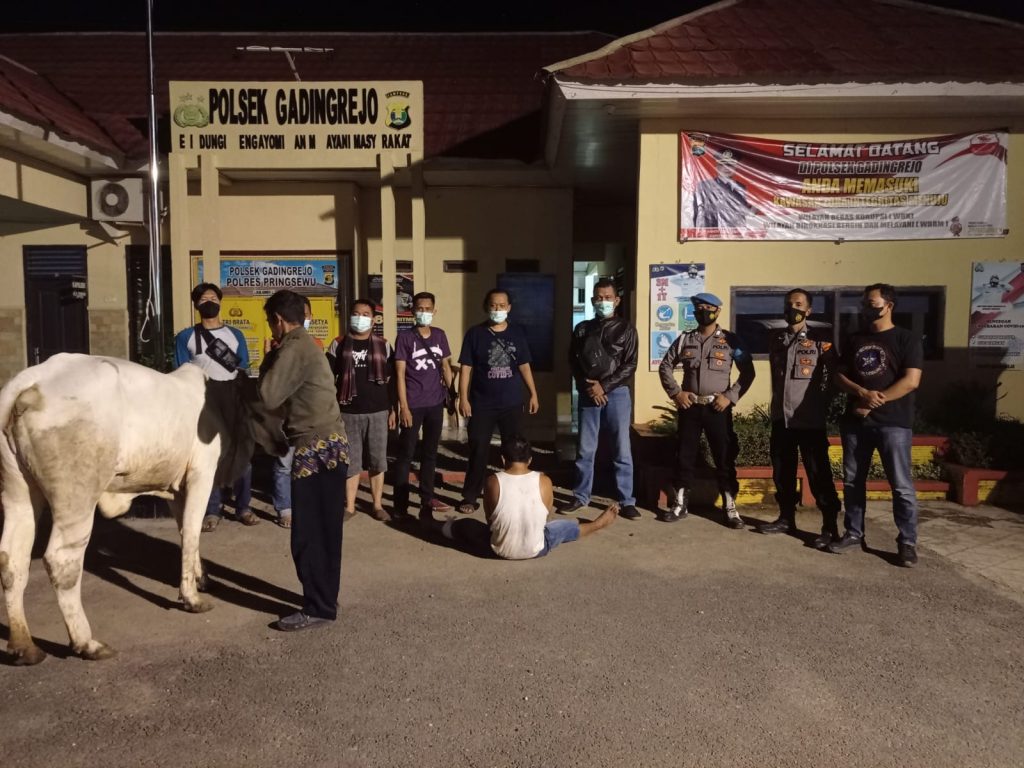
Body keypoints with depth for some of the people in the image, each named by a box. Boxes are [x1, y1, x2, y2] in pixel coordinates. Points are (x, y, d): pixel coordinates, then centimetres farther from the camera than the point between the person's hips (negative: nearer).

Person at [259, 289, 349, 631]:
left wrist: (268, 363, -1)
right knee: (324, 531, 16)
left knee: (307, 534, -1)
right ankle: (324, 600, 26)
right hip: (331, 444, 10)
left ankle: (318, 608, 7)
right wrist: (275, 361, 12)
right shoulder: (305, 345, 18)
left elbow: (269, 397, -14)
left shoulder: (293, 349, -13)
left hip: (316, 448, -10)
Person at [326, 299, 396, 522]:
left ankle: (378, 505, 17)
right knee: (350, 461, 6)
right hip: (349, 412, 0)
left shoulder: (383, 345, 6)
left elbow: (391, 380, 7)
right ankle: (350, 506, 16)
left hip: (378, 412, 0)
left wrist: (393, 409, 4)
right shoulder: (339, 344, 4)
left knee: (377, 461, 6)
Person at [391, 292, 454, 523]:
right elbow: (400, 373, -6)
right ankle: (400, 505, 9)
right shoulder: (404, 337, -4)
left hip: (436, 404, 4)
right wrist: (403, 406, -12)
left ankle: (426, 501, 21)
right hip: (413, 405, -4)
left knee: (430, 453, 11)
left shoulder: (440, 335, 8)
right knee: (405, 454, 1)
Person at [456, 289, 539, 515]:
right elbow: (466, 368, -3)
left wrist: (533, 394, 6)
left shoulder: (517, 333, 4)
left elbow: (524, 365, 10)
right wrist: (463, 398, -10)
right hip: (482, 404, -2)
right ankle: (470, 497, 10)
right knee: (478, 450, 0)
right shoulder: (475, 333, -3)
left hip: (511, 403, 3)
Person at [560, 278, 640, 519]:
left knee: (622, 449, 0)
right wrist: (588, 387, -7)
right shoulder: (582, 329, 9)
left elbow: (629, 365, -4)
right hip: (588, 394, 2)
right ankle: (581, 497, 20)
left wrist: (604, 386, -12)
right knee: (585, 449, 8)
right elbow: (573, 362, 7)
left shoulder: (625, 328, 2)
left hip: (617, 393, -2)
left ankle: (626, 501, 8)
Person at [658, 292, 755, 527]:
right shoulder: (685, 340, 6)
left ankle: (730, 507, 13)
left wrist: (731, 396, -8)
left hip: (717, 408, -2)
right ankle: (681, 504, 18)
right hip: (689, 406, 2)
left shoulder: (730, 340, 0)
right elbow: (665, 366, 13)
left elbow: (748, 372, 0)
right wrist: (675, 392, 1)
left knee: (724, 458, 3)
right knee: (685, 456, 7)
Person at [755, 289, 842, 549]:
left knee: (818, 473, -2)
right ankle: (786, 518, 26)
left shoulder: (820, 342, -3)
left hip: (809, 419, -5)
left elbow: (830, 380, -2)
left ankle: (830, 527, 5)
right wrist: (777, 404, 15)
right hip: (781, 417, 5)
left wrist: (821, 409, -3)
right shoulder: (775, 339, 10)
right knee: (782, 470, 12)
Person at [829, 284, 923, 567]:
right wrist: (863, 392, -11)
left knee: (901, 486, -3)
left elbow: (911, 381, -11)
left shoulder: (907, 339, -2)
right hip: (854, 421, 5)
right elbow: (840, 376, 10)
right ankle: (854, 533, 21)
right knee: (852, 481, 10)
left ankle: (907, 542, 7)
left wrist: (874, 402, -13)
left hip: (893, 423, -5)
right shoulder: (855, 340, 13)